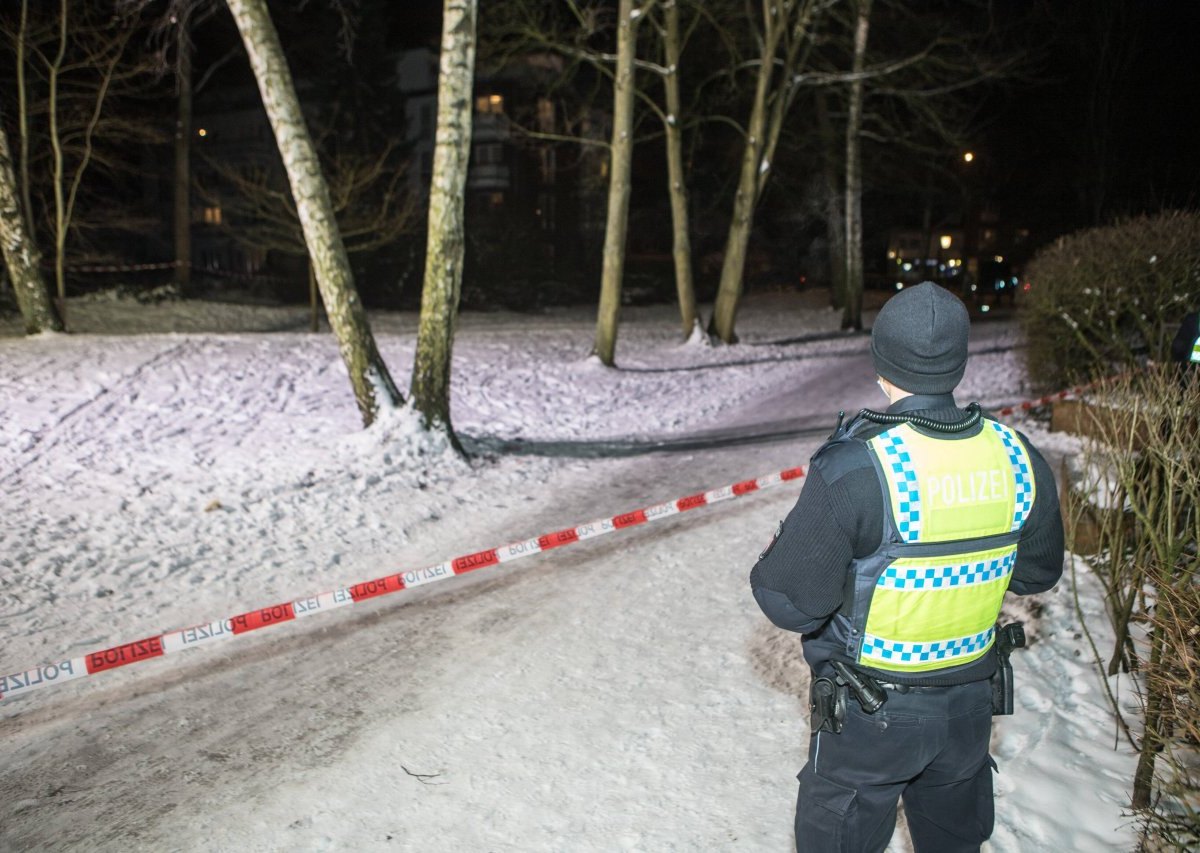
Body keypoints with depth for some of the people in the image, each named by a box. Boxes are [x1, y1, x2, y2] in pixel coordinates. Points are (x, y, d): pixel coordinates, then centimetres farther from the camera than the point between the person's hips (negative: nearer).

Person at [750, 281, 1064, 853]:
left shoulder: (854, 470, -27)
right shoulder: (1018, 458, -11)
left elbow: (792, 605, -23)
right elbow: (1037, 573, 5)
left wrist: (772, 561, -3)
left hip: (869, 718, -4)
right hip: (972, 704, 5)